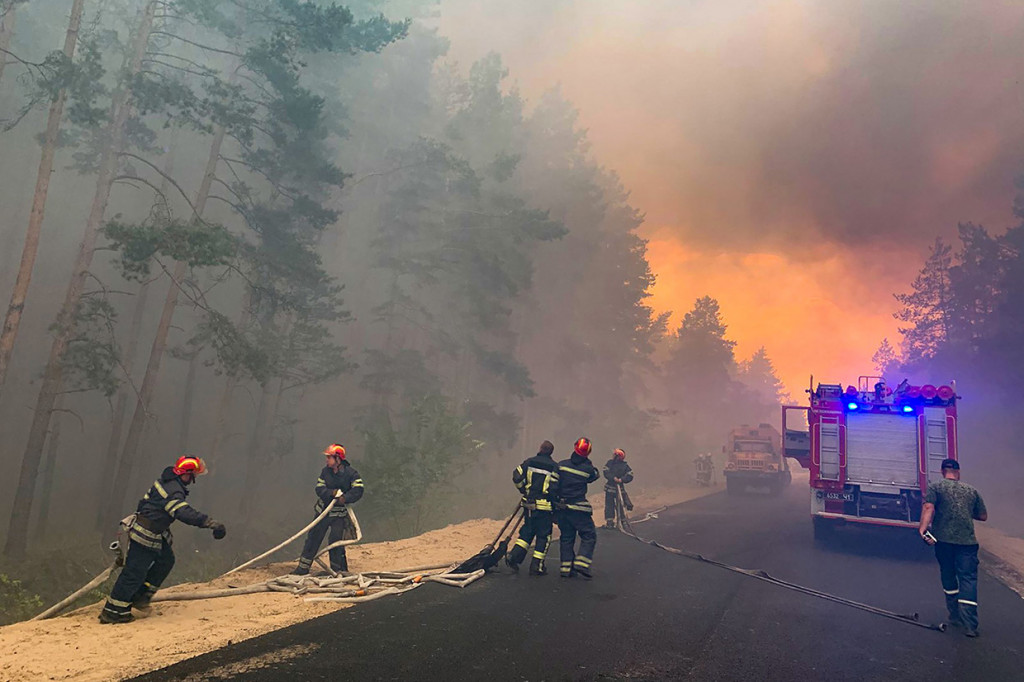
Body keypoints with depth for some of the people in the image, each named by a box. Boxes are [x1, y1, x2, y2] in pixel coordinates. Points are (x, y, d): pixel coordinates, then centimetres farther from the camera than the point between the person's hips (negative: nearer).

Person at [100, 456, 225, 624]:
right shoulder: (173, 491, -26)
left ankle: (140, 597, 22)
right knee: (135, 572, -2)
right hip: (145, 535, -10)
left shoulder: (166, 480, 5)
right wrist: (212, 523, -39)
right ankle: (112, 612, 8)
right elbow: (186, 513, -38)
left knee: (166, 559, 14)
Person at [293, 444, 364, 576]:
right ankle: (303, 568, 17)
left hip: (339, 513, -4)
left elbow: (358, 490, -17)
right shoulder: (325, 471, 0)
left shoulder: (351, 473, -12)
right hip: (323, 509, 4)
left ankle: (337, 570, 11)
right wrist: (332, 493, -22)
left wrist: (345, 498, -29)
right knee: (313, 537, 7)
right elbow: (319, 488, -6)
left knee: (335, 541, -5)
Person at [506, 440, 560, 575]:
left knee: (527, 531, 18)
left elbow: (516, 478, 0)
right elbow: (554, 488, -11)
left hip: (529, 503, 4)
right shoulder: (553, 467, -5)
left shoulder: (529, 462, 3)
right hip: (544, 506, -4)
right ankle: (537, 566, 6)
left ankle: (514, 556, 7)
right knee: (543, 535, 6)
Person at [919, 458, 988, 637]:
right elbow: (983, 516, 19)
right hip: (967, 541, 1)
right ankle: (969, 624, -9)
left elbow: (928, 507, -14)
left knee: (948, 577, 16)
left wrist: (922, 529, -21)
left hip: (943, 539, -1)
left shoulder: (935, 486, 3)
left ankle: (955, 616, 26)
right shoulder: (972, 491, 13)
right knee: (968, 578, 0)